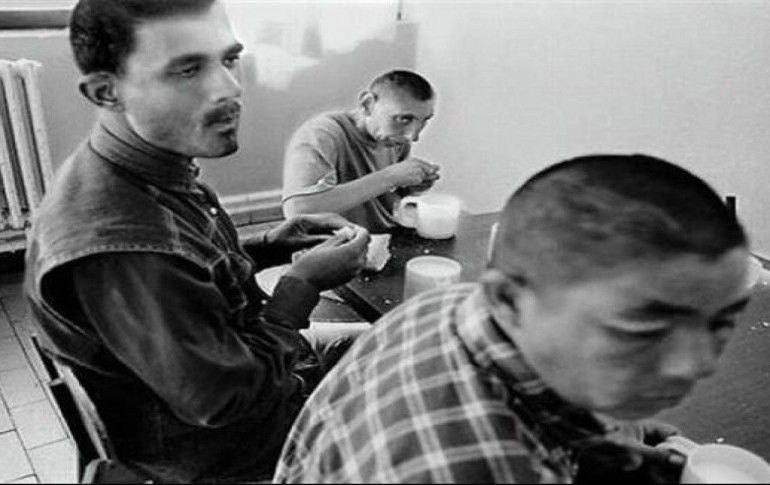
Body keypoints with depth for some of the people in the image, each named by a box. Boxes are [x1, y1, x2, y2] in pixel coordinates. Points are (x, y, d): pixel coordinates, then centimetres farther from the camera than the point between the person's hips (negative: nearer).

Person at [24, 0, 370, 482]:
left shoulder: (156, 164, -8)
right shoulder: (117, 243, -38)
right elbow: (228, 399, -30)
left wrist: (269, 246, -5)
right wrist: (303, 283, -20)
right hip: (214, 446, -8)